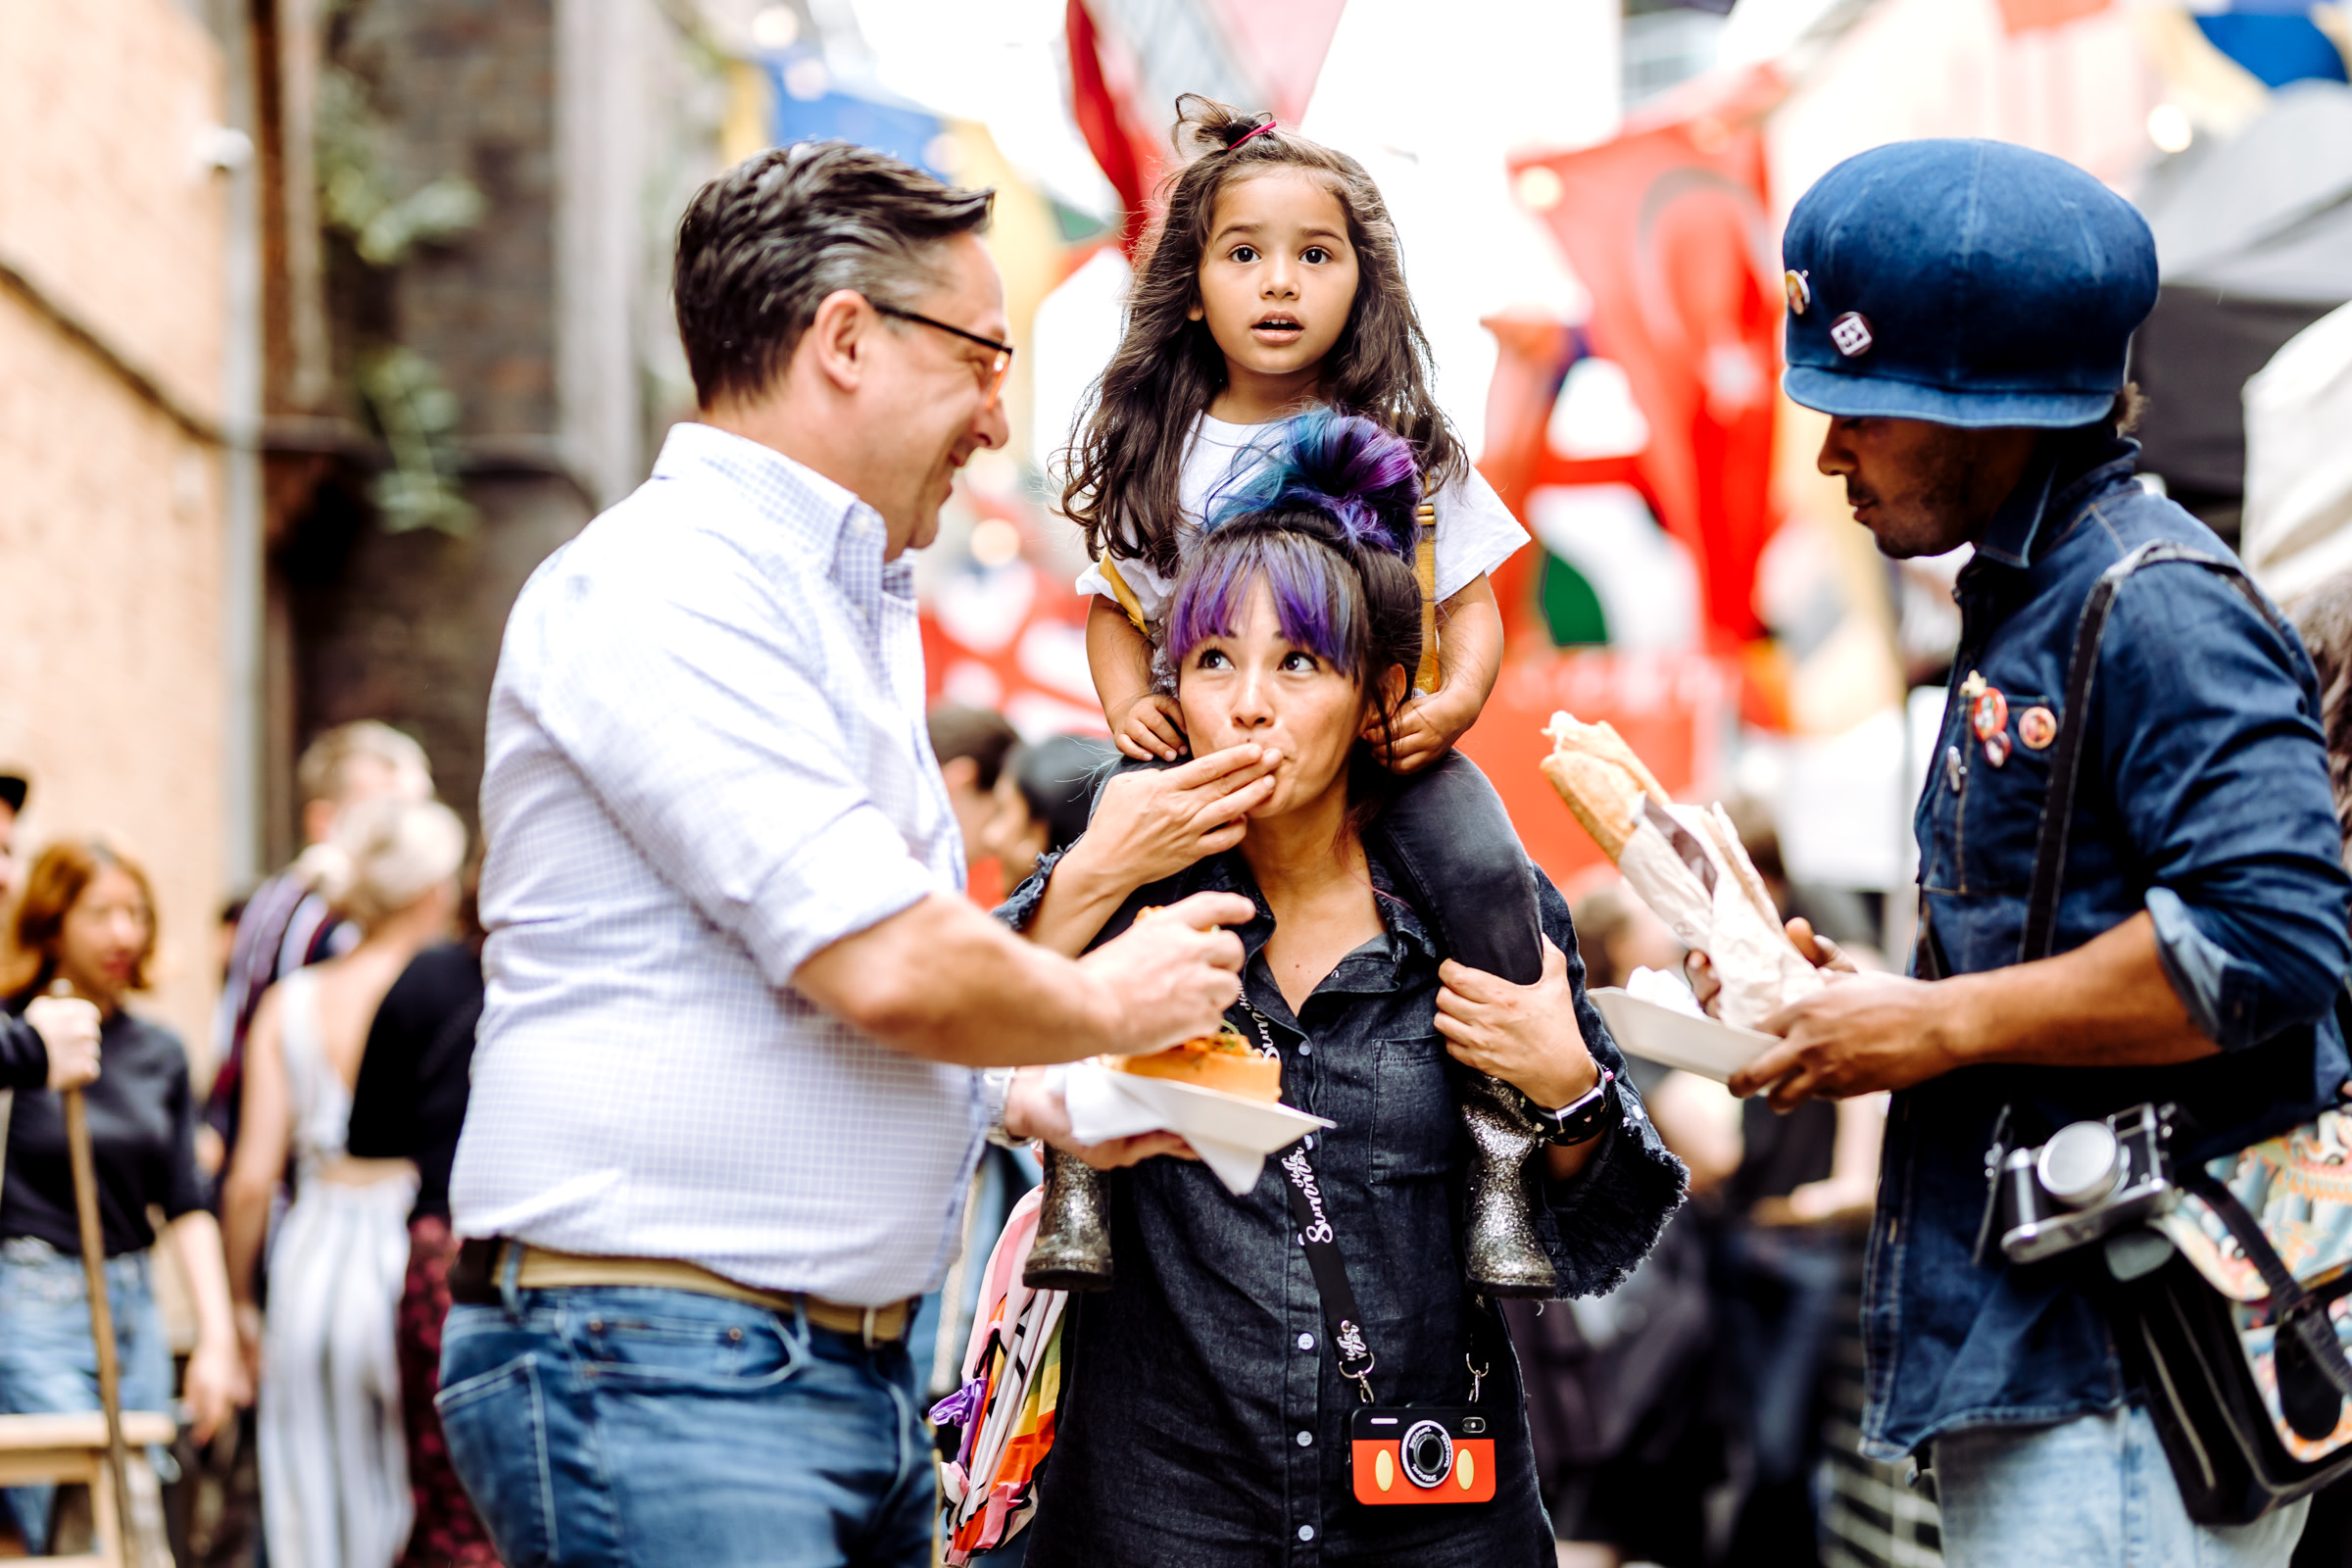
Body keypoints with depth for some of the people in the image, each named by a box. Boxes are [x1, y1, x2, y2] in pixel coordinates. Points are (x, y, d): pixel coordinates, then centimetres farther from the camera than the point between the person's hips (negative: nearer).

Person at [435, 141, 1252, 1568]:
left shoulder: (848, 608, 22)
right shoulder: (664, 591, -12)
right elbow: (888, 970, -20)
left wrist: (1038, 1103, 15)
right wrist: (1111, 1003, -2)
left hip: (862, 1378, 10)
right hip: (661, 1369, -10)